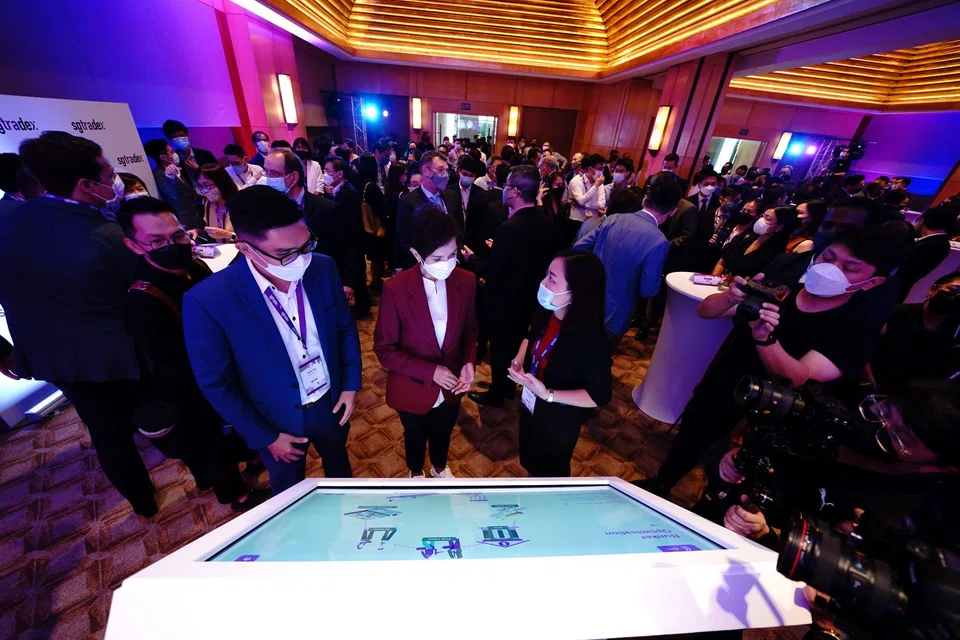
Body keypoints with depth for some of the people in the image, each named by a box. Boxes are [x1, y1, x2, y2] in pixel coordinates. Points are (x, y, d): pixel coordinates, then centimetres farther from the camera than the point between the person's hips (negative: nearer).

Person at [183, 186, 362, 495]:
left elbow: (346, 327, -3)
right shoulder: (207, 300, -27)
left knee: (339, 463, 31)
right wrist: (265, 437, -8)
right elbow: (216, 383, -15)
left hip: (331, 401, 3)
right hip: (278, 421, -2)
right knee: (289, 490, 27)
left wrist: (351, 384, -3)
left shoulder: (324, 268, -18)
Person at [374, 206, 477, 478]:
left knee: (442, 433, 30)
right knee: (415, 436, 27)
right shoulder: (395, 288, -25)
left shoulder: (466, 281, -16)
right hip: (413, 388, -2)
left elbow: (470, 330, -1)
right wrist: (429, 371, -25)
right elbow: (384, 348, -18)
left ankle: (439, 466, 63)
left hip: (450, 386, 3)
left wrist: (469, 362, -18)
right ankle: (416, 472, 61)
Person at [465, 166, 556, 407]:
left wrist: (471, 257, -5)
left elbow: (490, 273, -25)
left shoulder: (509, 228, -30)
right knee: (517, 343, 24)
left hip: (505, 300, -8)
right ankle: (509, 385, 45)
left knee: (500, 346, 12)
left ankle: (497, 393, 33)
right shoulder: (546, 221, -4)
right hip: (529, 296, 8)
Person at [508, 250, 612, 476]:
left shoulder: (591, 339, -35)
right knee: (529, 461, 32)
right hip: (530, 406, 6)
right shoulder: (545, 313, -16)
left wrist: (548, 394, -33)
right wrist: (518, 361, -12)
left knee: (551, 472, 25)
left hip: (559, 423, -6)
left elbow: (600, 396, -25)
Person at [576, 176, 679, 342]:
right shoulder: (659, 242, -21)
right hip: (612, 315, -5)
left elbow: (578, 249, 0)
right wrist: (654, 278, 6)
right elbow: (648, 291, -16)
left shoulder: (614, 219, -5)